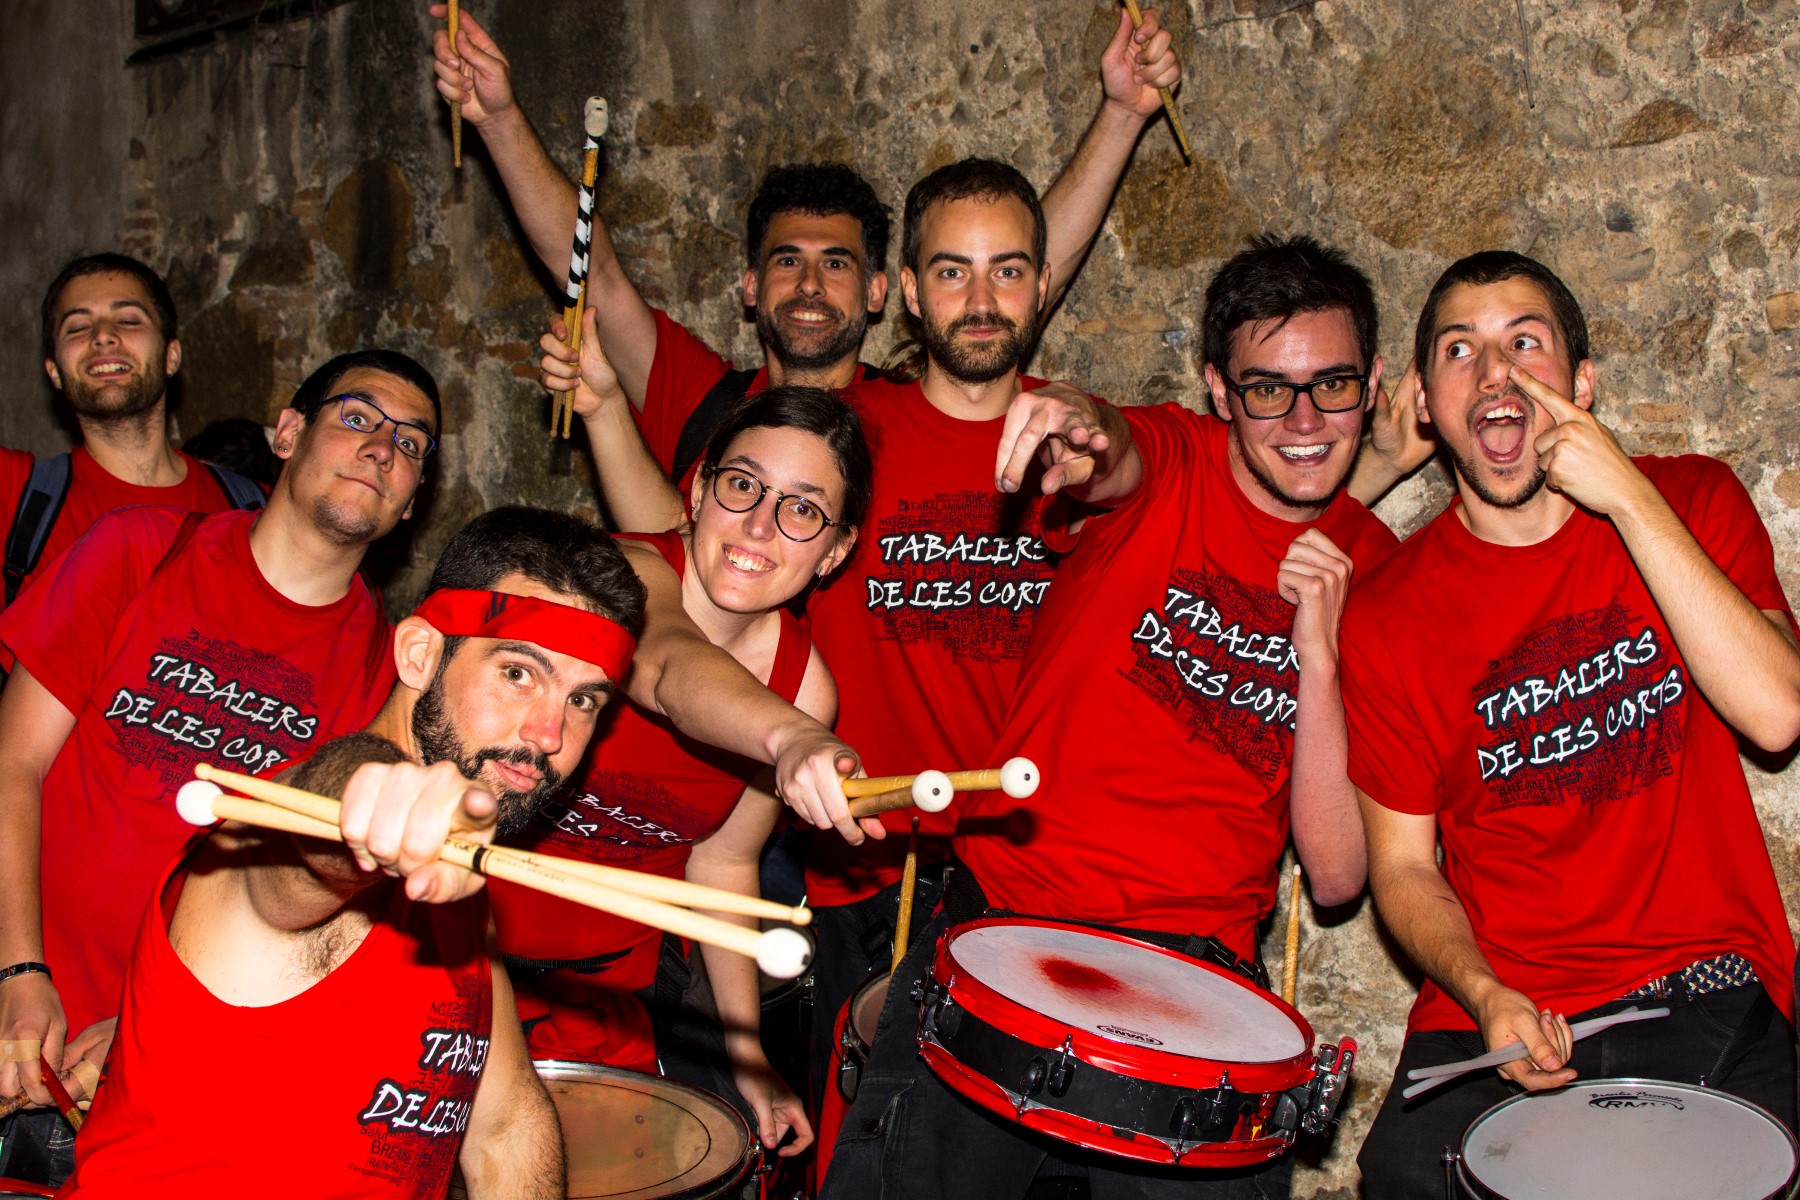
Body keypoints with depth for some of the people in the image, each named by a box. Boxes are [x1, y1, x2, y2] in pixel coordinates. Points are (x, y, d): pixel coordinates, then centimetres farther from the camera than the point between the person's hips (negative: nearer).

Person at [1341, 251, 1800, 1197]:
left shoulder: (1693, 500, 4)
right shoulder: (1388, 614, 0)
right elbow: (1403, 868, 4)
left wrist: (1632, 500, -15)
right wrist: (1486, 997, -15)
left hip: (1713, 1001, 1)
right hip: (1498, 1013, 0)